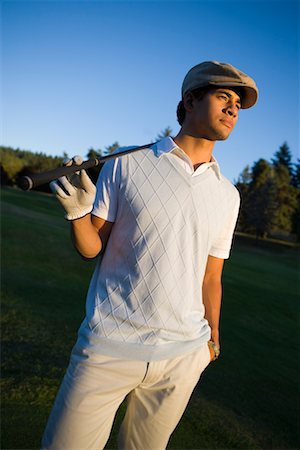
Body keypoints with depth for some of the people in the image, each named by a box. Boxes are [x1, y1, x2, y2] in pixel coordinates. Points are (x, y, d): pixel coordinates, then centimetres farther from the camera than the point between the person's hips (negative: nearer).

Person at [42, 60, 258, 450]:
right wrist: (78, 211, -19)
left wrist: (212, 342, 17)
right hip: (108, 347, -2)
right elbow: (91, 248, 0)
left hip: (183, 357, 3)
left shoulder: (228, 195, 6)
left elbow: (211, 277, 12)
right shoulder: (125, 165, -3)